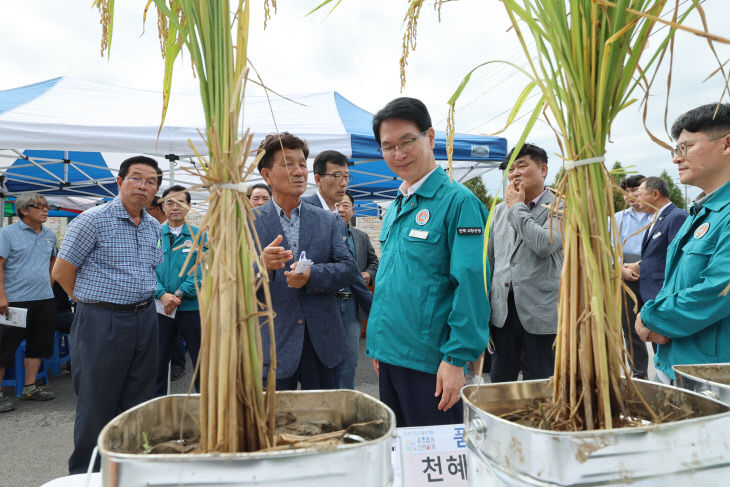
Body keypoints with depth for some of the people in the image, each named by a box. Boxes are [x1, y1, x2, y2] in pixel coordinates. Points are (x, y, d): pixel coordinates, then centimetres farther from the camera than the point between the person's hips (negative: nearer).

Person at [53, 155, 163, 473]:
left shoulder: (154, 226, 11)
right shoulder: (94, 220, -9)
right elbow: (62, 271, -7)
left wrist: (141, 301, 15)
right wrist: (92, 300, 2)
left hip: (145, 320, 6)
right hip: (103, 322, -6)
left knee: (139, 401, 13)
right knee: (97, 403, 5)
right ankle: (85, 473, 23)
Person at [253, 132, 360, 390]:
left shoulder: (328, 220, 8)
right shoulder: (249, 222, 1)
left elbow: (349, 268, 1)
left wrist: (312, 275, -17)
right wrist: (262, 265, -27)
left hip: (322, 342, 2)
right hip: (273, 344, -2)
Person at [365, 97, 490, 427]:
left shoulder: (458, 201, -12)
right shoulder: (395, 208, 12)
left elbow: (472, 285, -17)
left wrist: (457, 359, -20)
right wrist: (377, 344, 16)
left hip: (430, 361, -7)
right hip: (390, 355, 7)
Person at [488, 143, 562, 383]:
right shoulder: (500, 209, 13)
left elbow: (544, 245, -23)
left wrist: (517, 207, -11)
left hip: (540, 311, -5)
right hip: (502, 310, 5)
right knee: (499, 381, 13)